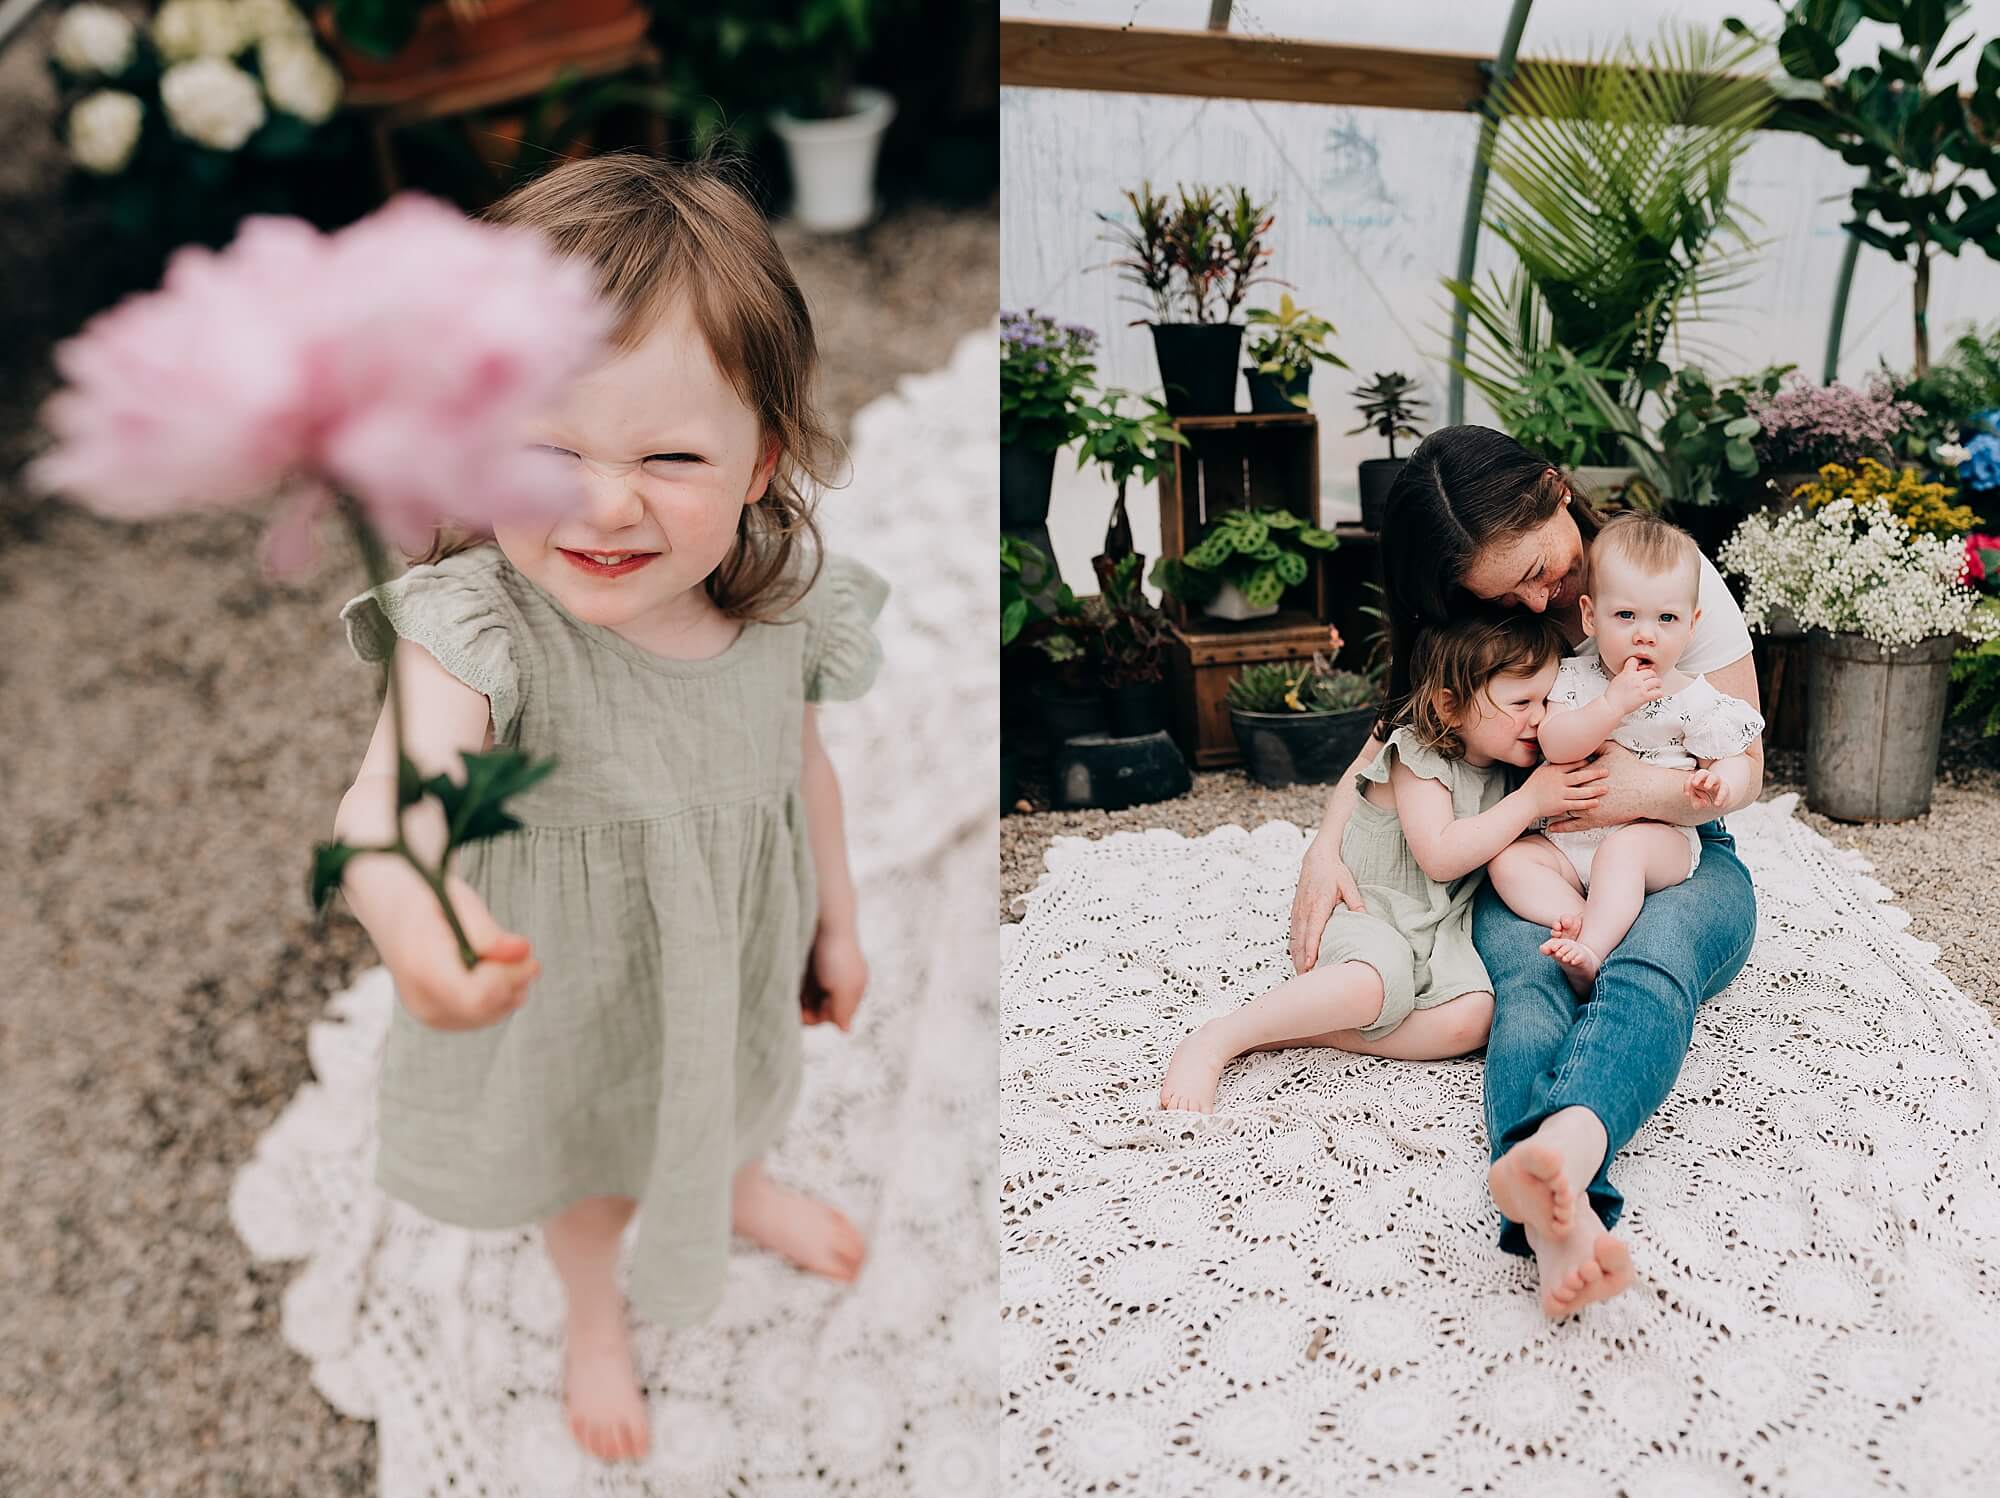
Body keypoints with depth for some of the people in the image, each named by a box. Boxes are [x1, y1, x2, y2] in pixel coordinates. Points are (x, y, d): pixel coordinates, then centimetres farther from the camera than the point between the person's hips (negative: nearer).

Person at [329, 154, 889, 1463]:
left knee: (737, 1090, 35)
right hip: (571, 982, -3)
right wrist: (412, 904, -80)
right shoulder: (481, 628, -37)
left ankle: (747, 1190, 73)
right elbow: (403, 778, -57)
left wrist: (837, 919, 9)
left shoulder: (783, 608, -22)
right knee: (587, 1156, 27)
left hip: (740, 954, 3)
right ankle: (595, 1310, 62)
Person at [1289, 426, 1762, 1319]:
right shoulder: (1476, 625, 5)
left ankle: (1559, 1148, -72)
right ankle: (1562, 1213, -67)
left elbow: (1743, 773, 0)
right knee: (1528, 984, -35)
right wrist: (1325, 847, -9)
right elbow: (1397, 734, 10)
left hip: (1678, 858, -1)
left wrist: (1646, 790, -21)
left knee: (1652, 959, -39)